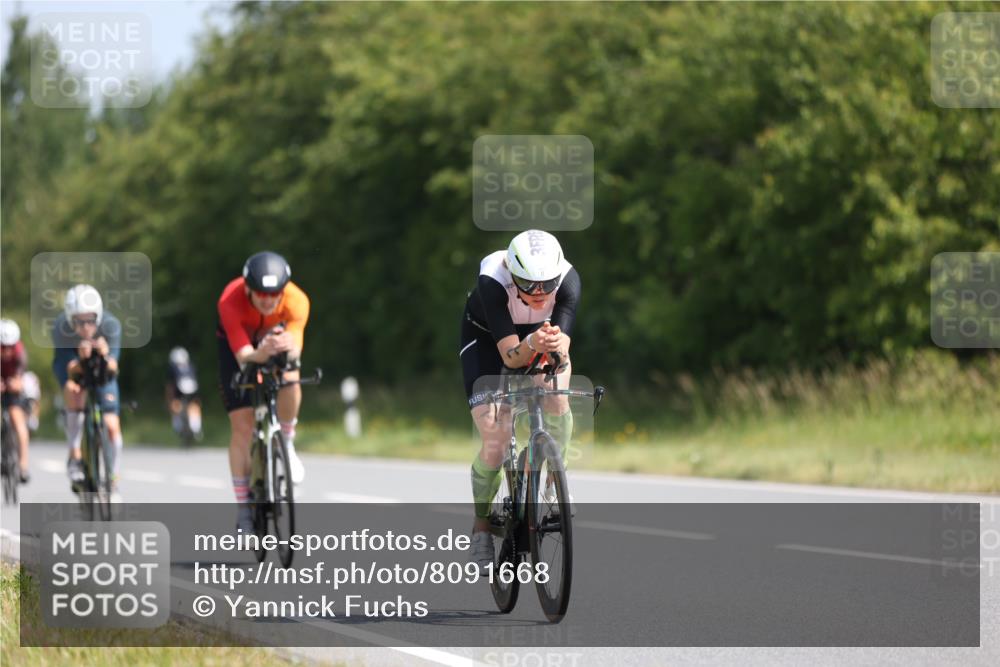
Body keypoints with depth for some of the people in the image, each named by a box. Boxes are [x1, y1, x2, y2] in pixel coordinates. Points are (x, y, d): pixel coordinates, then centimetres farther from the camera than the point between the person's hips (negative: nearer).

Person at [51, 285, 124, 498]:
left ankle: (113, 484, 7)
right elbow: (72, 369, -38)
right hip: (72, 362, -1)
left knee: (111, 425, -9)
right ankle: (75, 456, -22)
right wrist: (81, 359, -59)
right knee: (73, 391, -35)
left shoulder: (111, 325, -33)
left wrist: (106, 357, -58)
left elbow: (112, 369, -36)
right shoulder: (61, 327, -35)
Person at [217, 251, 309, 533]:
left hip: (277, 334, 1)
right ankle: (244, 509, 1)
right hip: (238, 344, -1)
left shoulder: (296, 301, -35)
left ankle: (286, 444, -2)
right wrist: (261, 353, -65)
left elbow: (296, 344, -42)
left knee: (289, 382, -32)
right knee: (242, 425, -8)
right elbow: (243, 356, -44)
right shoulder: (230, 301, -39)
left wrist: (289, 348, -66)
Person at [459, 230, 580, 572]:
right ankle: (481, 527, 6)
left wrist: (555, 345, -62)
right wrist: (532, 345, -63)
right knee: (495, 439, -16)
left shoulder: (567, 279, -33)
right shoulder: (492, 281, -39)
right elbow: (510, 355, -41)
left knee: (556, 400, -30)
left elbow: (562, 341, -39)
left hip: (541, 331, 2)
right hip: (486, 336, -2)